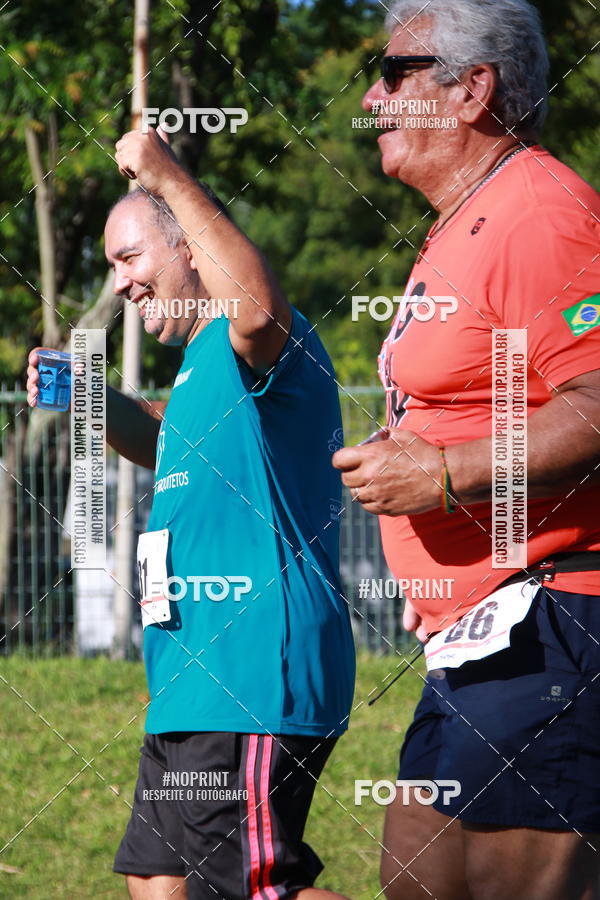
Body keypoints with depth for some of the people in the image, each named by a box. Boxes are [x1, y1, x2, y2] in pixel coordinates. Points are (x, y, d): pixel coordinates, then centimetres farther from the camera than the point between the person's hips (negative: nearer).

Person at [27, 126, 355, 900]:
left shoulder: (259, 343, -11)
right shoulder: (205, 361, 22)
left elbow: (258, 311, -38)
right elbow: (168, 444, 43)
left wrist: (171, 180, -29)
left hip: (252, 688, -11)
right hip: (200, 688, 11)